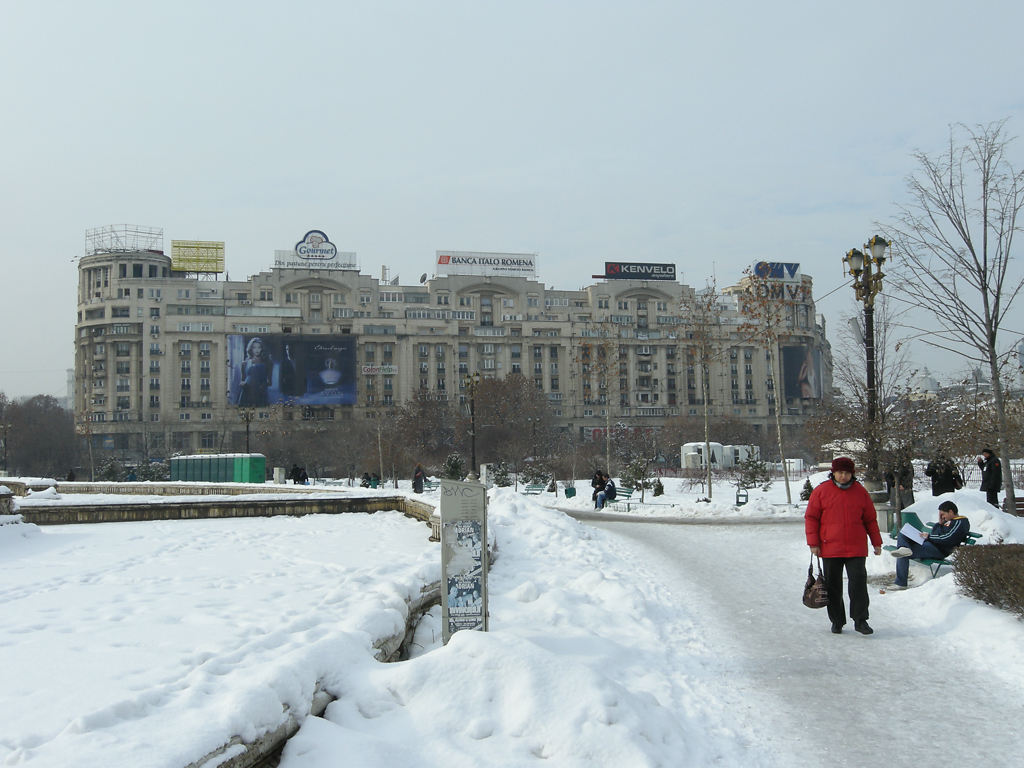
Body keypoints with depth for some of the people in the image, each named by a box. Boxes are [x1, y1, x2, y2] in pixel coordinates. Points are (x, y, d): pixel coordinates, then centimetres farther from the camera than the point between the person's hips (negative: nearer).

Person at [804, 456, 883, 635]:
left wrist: (876, 542, 13)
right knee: (833, 586, 6)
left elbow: (870, 519, 14)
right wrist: (813, 543, -4)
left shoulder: (860, 491, 7)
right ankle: (837, 621, 18)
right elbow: (811, 517, 1)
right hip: (830, 548, -1)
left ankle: (860, 620, 1)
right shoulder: (821, 491, 0)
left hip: (856, 548, 1)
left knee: (858, 582, -7)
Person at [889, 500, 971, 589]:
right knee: (902, 535, 3)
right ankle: (904, 549, -25)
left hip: (939, 551, -11)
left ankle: (901, 583, -16)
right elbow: (934, 532, 26)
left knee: (903, 556, -21)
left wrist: (928, 536, -8)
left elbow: (946, 539, -20)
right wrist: (940, 523, 9)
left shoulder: (960, 522, -10)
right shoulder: (950, 520, 22)